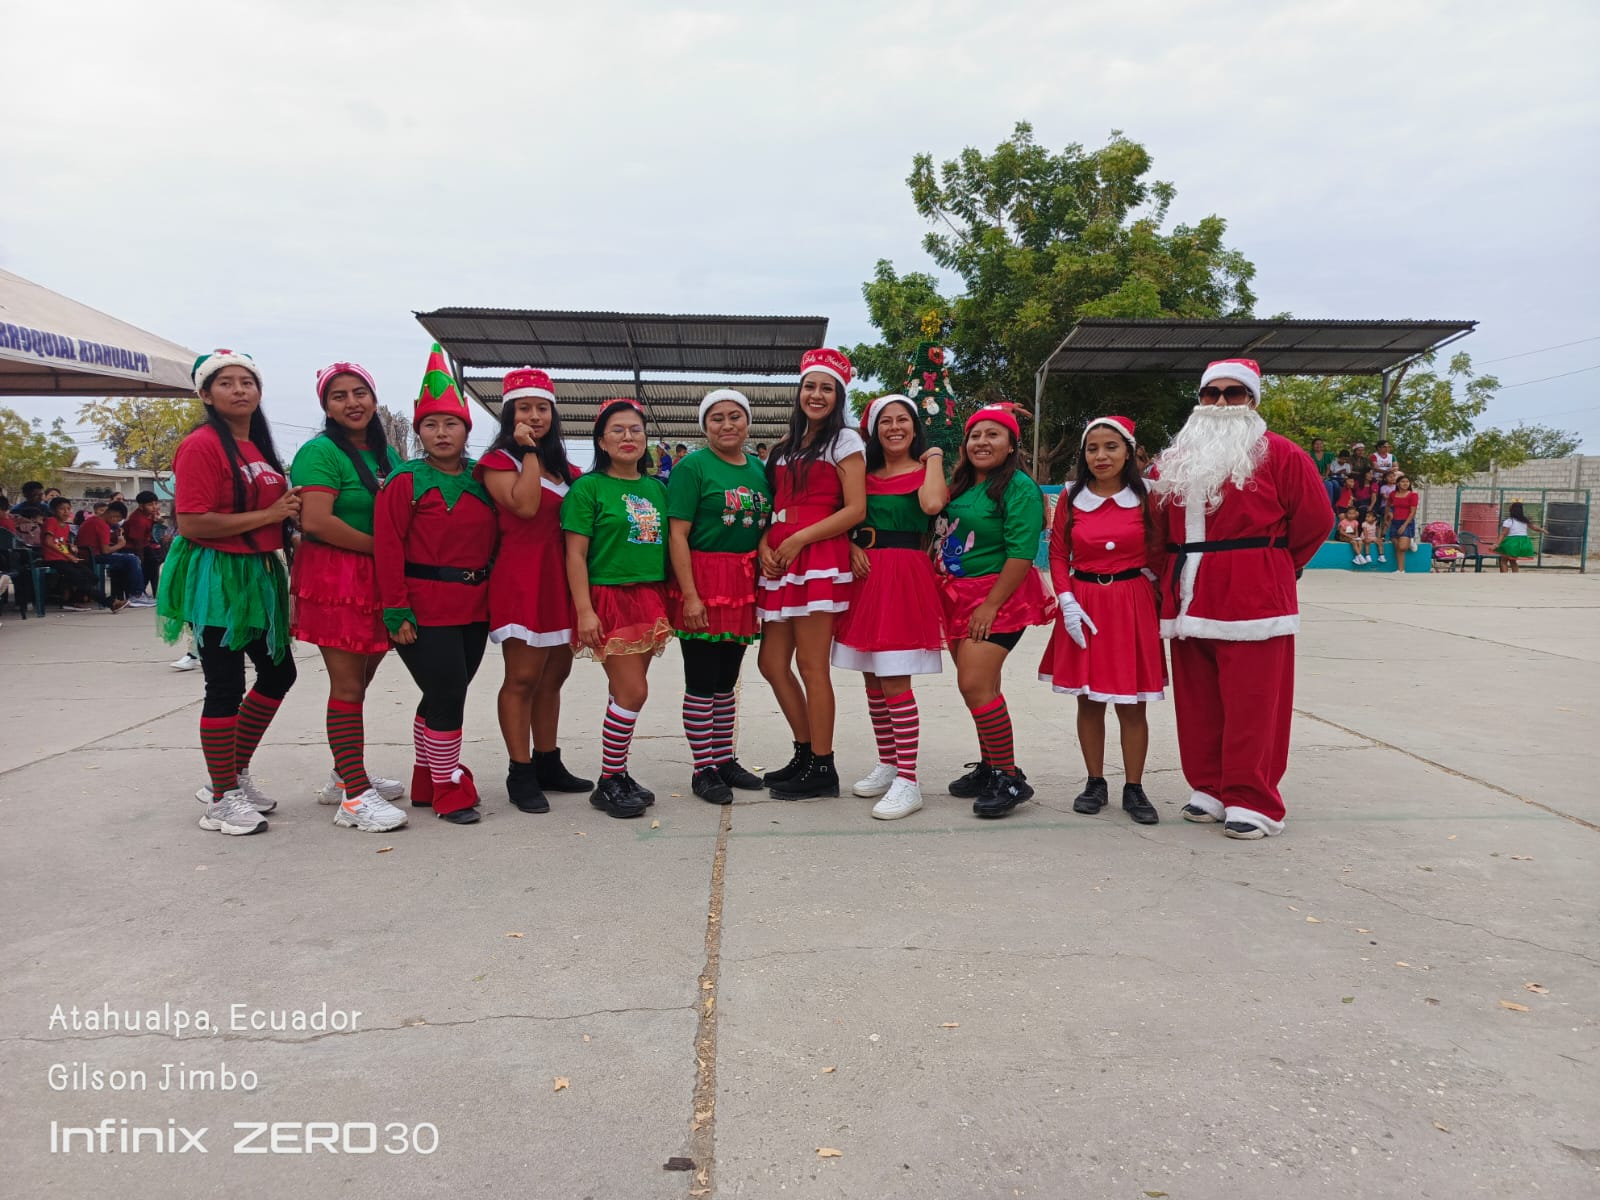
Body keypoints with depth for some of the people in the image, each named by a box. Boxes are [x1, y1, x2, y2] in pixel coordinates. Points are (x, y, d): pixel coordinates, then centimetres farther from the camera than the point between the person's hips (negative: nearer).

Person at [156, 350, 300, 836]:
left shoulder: (259, 448, 14)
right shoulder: (201, 446, -12)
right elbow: (191, 524, -19)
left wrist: (289, 513, 6)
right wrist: (268, 515, -19)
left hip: (259, 574, 9)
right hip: (215, 578, -9)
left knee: (279, 672, 15)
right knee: (226, 688, -2)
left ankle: (235, 775, 31)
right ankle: (222, 800, 12)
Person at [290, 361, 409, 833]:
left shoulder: (385, 453, 14)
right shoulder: (320, 452, -8)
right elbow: (317, 521, -20)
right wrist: (381, 546, -15)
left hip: (378, 579, 7)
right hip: (334, 577, -7)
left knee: (359, 681, 14)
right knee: (348, 685, -6)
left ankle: (345, 775, 27)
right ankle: (354, 798, -2)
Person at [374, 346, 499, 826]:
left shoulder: (480, 481, 10)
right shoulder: (404, 481, -7)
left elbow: (491, 542, 16)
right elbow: (388, 548, -11)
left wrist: (490, 593, 9)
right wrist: (397, 610, -15)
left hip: (473, 607, 6)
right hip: (424, 610, -6)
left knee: (443, 696, 15)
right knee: (447, 695, -6)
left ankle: (427, 782, 29)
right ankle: (450, 792, 8)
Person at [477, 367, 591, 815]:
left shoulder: (562, 465, 17)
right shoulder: (499, 461, -4)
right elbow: (524, 505, -21)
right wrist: (529, 452, -14)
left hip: (560, 575, 7)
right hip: (522, 574, -7)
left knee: (554, 672, 12)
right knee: (523, 677, -4)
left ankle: (547, 763, 22)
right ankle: (520, 774, 3)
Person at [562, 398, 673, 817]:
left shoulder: (656, 488, 12)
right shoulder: (588, 488, -5)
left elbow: (669, 544, 16)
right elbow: (575, 554, -8)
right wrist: (584, 610, -15)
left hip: (651, 599, 6)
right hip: (609, 597, -6)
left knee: (628, 692, 9)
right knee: (633, 691, -9)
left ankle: (618, 774, 20)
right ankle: (608, 784, 5)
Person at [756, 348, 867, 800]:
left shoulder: (844, 441, 1)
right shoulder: (785, 447, 21)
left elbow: (856, 510, -8)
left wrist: (798, 539, -13)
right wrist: (765, 545, 0)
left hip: (819, 559, -7)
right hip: (781, 562, 7)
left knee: (811, 666, -6)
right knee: (772, 663, 8)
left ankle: (822, 769, 4)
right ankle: (805, 754, 22)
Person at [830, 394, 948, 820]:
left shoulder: (924, 471, -1)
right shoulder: (865, 475, 14)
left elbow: (933, 504, -23)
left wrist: (934, 457, -10)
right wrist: (852, 547, -5)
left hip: (904, 576, -6)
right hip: (865, 575, 6)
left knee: (895, 681, -10)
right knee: (872, 680, 12)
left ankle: (908, 781, -5)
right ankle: (887, 765, 26)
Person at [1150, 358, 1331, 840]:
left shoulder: (1279, 455, -2)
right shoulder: (1176, 459, 15)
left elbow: (1314, 520, -1)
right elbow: (1164, 525, 23)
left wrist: (1273, 566, 4)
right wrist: (1181, 568, 11)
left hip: (1252, 600, -5)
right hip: (1189, 600, 6)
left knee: (1251, 706, -3)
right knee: (1197, 704, 10)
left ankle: (1253, 803, 6)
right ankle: (1211, 788, 22)